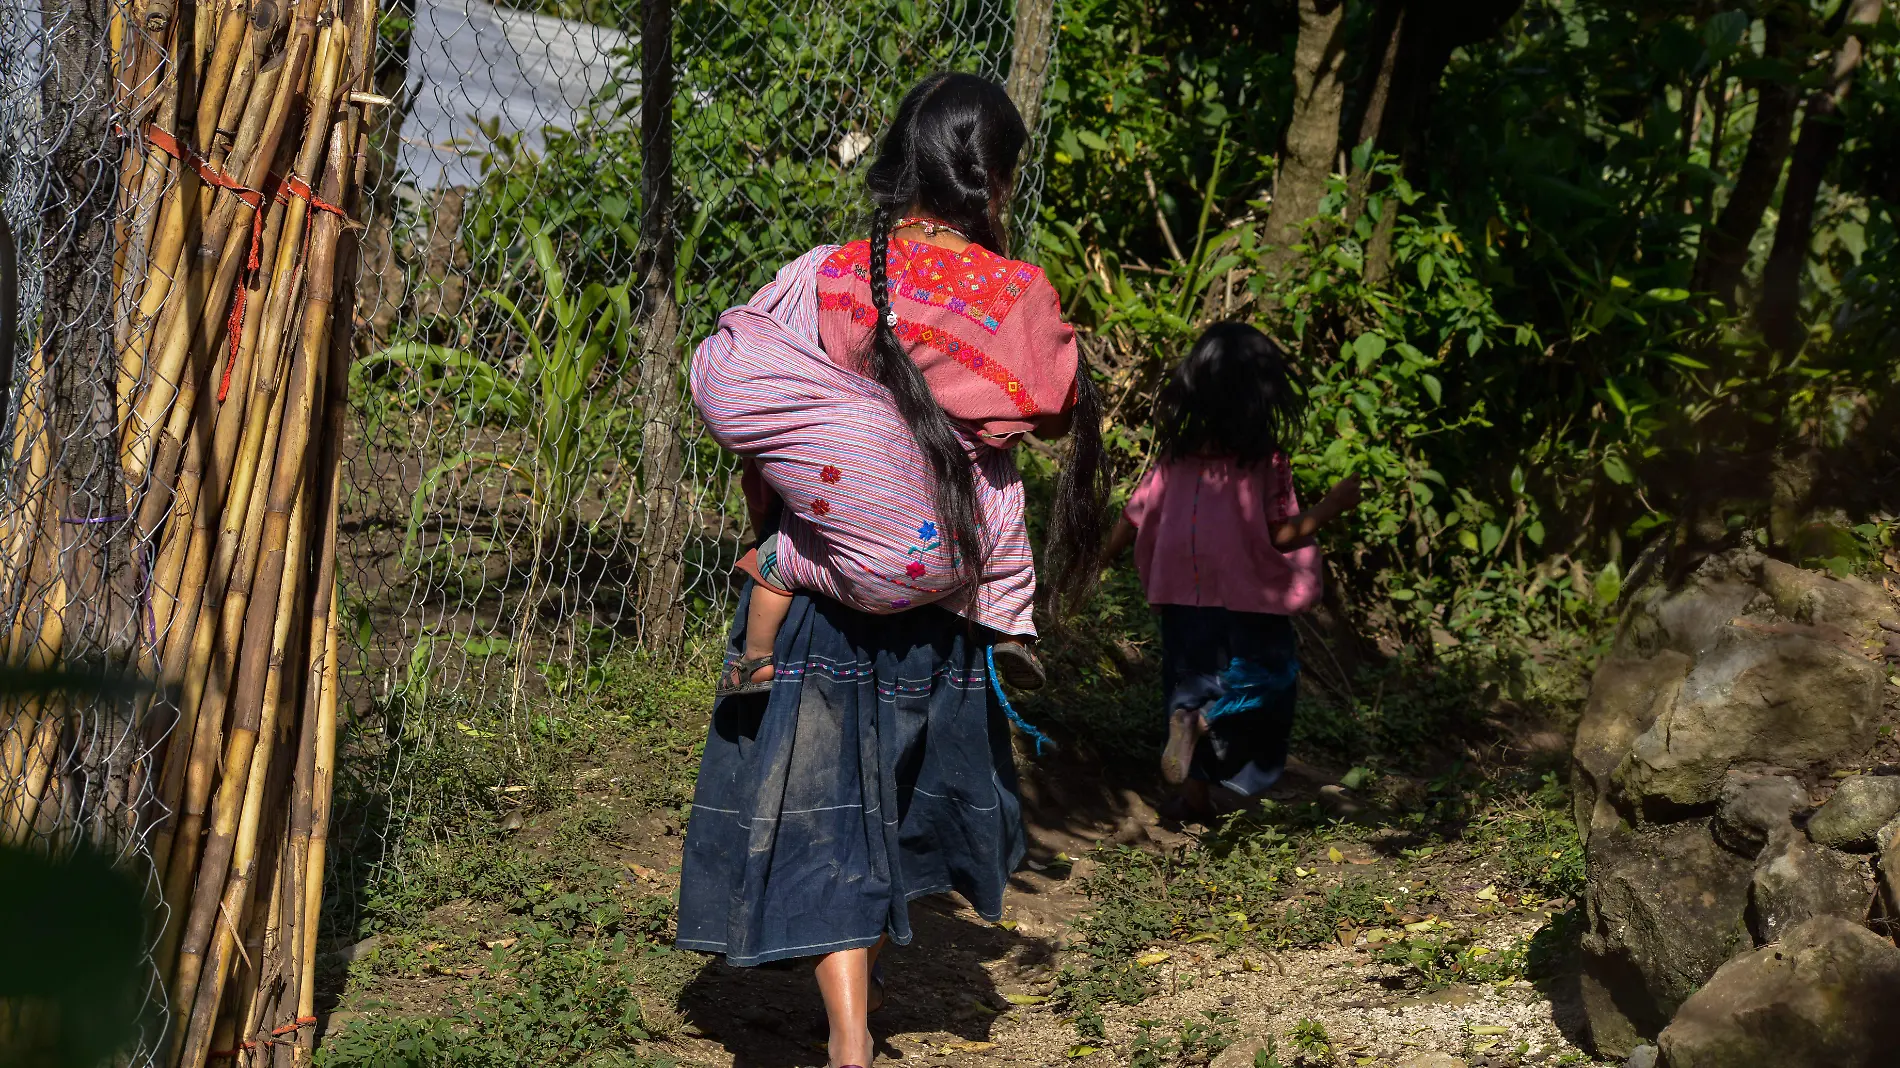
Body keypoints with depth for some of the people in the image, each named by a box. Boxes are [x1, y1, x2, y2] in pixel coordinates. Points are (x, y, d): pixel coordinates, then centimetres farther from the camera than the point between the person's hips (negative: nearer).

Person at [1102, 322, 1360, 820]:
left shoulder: (1176, 456, -1)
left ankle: (1195, 792, 14)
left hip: (1185, 601, 4)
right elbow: (1280, 536, -14)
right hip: (1247, 601, -4)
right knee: (1260, 684, 11)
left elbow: (1133, 520, 3)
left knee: (1190, 682, 16)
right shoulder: (1265, 462, -12)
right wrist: (1332, 506, -3)